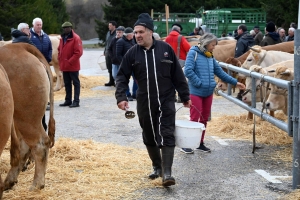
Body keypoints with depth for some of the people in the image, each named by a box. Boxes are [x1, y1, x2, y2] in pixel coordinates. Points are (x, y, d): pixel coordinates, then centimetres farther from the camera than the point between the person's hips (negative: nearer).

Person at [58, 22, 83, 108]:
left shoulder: (76, 38, -11)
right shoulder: (62, 38, 12)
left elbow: (78, 52, -17)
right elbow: (59, 50, 22)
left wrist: (70, 61, -18)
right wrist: (60, 60, 7)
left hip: (73, 66, -8)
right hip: (64, 66, 8)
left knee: (76, 83, 0)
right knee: (67, 84, 14)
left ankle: (76, 101, 1)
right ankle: (68, 100, 22)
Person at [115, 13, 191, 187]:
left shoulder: (166, 49, -5)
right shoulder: (132, 53, -2)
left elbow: (178, 75, 1)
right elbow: (122, 76, 2)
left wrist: (185, 96, 5)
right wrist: (121, 97, -13)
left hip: (166, 101, -2)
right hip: (144, 103, 2)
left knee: (166, 136, -8)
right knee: (150, 137, 12)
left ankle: (167, 172, -9)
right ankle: (157, 167, 29)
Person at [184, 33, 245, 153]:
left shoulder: (210, 57, 11)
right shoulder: (193, 53, -8)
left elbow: (220, 72, 16)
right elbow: (188, 71, -17)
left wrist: (235, 82, 14)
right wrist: (199, 83, -17)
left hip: (208, 92, 7)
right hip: (196, 92, -7)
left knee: (205, 118, 12)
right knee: (194, 118, -5)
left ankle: (200, 143, 22)